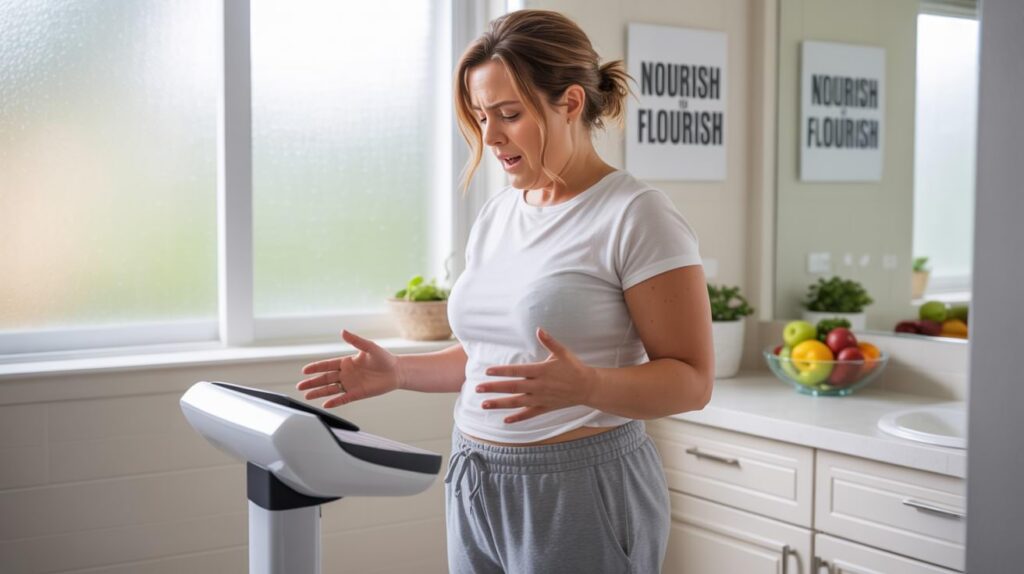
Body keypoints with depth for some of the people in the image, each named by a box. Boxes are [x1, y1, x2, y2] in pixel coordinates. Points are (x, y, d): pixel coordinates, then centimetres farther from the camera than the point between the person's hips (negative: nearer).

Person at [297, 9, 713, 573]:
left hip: (580, 490, -6)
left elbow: (691, 380, -14)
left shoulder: (636, 215, -13)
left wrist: (586, 385, -30)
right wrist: (397, 371, 3)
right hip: (474, 485, 6)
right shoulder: (495, 214, 8)